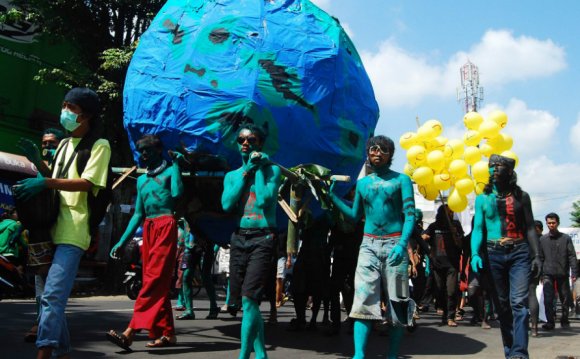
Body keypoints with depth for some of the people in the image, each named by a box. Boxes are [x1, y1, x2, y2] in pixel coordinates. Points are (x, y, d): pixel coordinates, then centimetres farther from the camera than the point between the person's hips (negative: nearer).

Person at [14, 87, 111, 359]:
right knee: (50, 294, 11)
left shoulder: (99, 145, -2)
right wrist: (38, 162, 10)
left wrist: (45, 182, -23)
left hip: (73, 231, -8)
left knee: (52, 295, -18)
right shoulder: (65, 144, 22)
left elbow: (86, 183, -14)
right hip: (53, 228, 8)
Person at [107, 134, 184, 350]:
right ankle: (167, 333, 11)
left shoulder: (169, 171, 5)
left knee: (154, 279, -14)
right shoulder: (142, 179, 22)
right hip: (148, 230, 7)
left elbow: (177, 193, -17)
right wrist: (122, 242, 15)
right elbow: (138, 215, 21)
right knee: (157, 282, 6)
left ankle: (131, 331, -22)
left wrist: (175, 163, -7)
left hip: (166, 226, -7)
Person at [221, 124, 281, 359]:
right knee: (247, 301, 8)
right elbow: (227, 204, -4)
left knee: (249, 299, -16)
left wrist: (259, 168, -5)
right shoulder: (232, 176, 15)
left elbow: (264, 199, -14)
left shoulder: (271, 170, 3)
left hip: (262, 238, -5)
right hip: (239, 238, 5)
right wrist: (246, 171, -2)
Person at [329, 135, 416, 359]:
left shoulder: (401, 180, 3)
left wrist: (402, 244, -21)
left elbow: (409, 216, -6)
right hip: (368, 245, 3)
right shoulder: (362, 183, 14)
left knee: (396, 302, 0)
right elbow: (355, 217, 18)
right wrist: (332, 196, 11)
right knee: (363, 299, -11)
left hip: (394, 244, -2)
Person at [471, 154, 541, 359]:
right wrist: (475, 254, -12)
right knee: (502, 305, 6)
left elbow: (529, 228, 8)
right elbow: (477, 229, 3)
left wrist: (536, 255, -1)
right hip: (493, 254, 2)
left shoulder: (521, 196, 8)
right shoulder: (482, 199, 9)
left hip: (519, 253, -2)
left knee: (519, 303, -14)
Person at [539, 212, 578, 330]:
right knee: (548, 299, -11)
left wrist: (574, 272, -8)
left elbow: (572, 256, 0)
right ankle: (550, 322, -6)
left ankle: (564, 320, 25)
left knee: (565, 298, 9)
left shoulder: (566, 238, 2)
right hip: (548, 274, 0)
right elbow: (541, 258, 8)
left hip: (563, 274, 0)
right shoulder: (542, 239, 5)